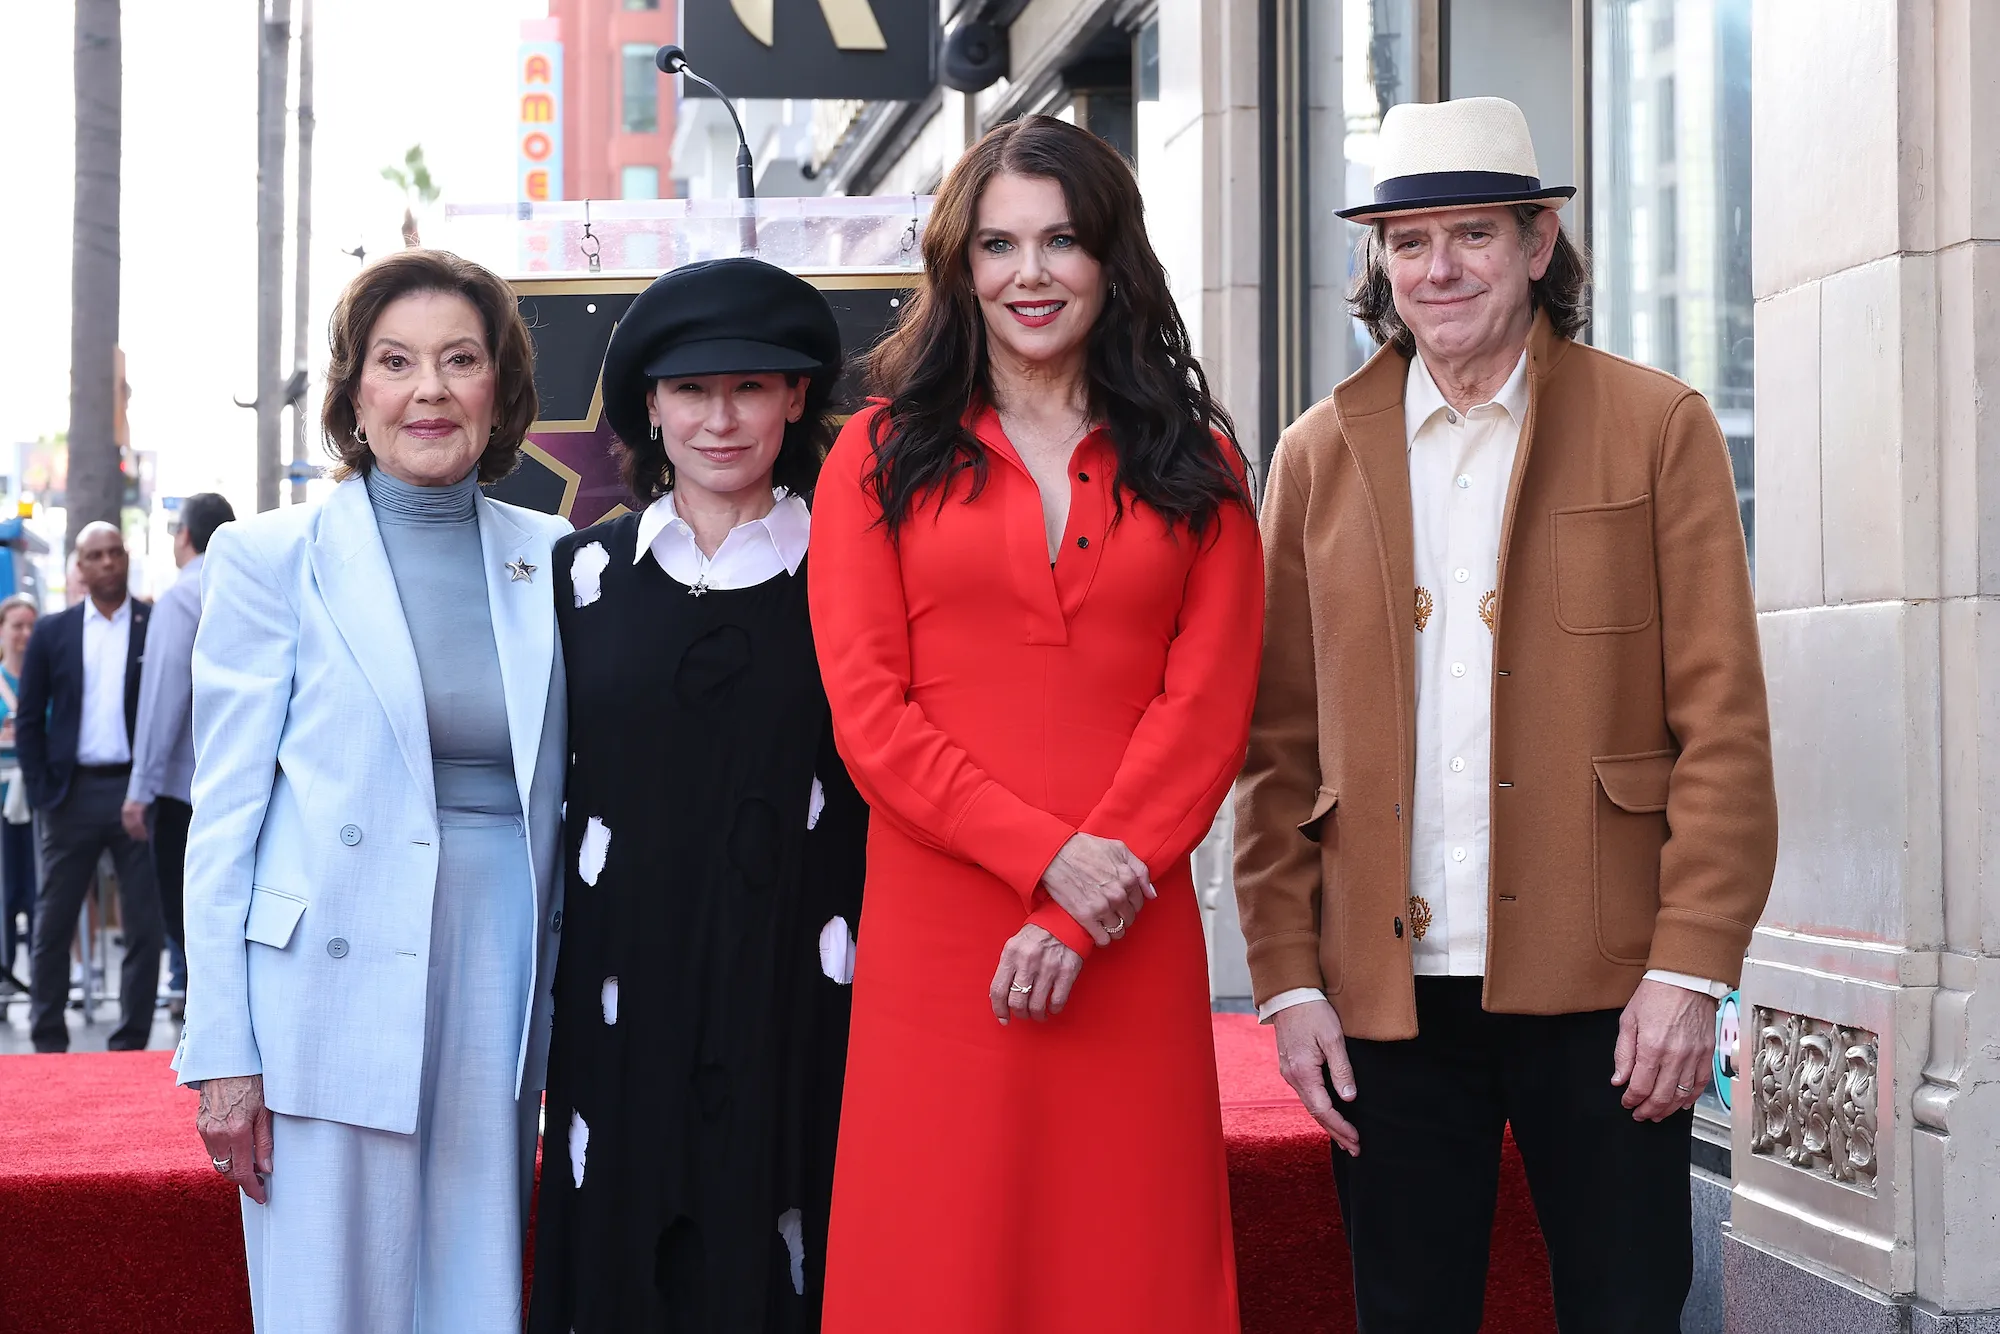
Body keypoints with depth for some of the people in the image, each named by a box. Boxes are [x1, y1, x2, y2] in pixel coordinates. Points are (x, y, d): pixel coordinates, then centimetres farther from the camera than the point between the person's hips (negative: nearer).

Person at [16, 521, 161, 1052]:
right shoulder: (53, 632, 7)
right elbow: (29, 719, 8)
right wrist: (40, 791, -1)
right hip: (74, 793, 2)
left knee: (145, 926, 1)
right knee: (53, 926, 6)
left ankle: (130, 1046, 9)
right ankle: (49, 1044, 16)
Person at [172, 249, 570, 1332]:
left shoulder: (548, 560, 9)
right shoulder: (270, 558, 0)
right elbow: (223, 817, -1)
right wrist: (221, 1055, -6)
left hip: (502, 997, 3)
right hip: (334, 995, -3)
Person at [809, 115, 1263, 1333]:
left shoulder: (1197, 463, 12)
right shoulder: (883, 455, 9)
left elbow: (1208, 707, 2)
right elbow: (869, 712, 0)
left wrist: (1072, 922, -9)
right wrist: (1047, 854, -12)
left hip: (1130, 945, 1)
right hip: (936, 935, -1)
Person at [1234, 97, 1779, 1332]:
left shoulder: (1658, 429, 2)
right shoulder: (1320, 455, 9)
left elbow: (1724, 724, -2)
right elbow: (1280, 744, 8)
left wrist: (1690, 968, -9)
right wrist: (1290, 978, 1)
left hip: (1600, 986, -2)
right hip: (1387, 988, 2)